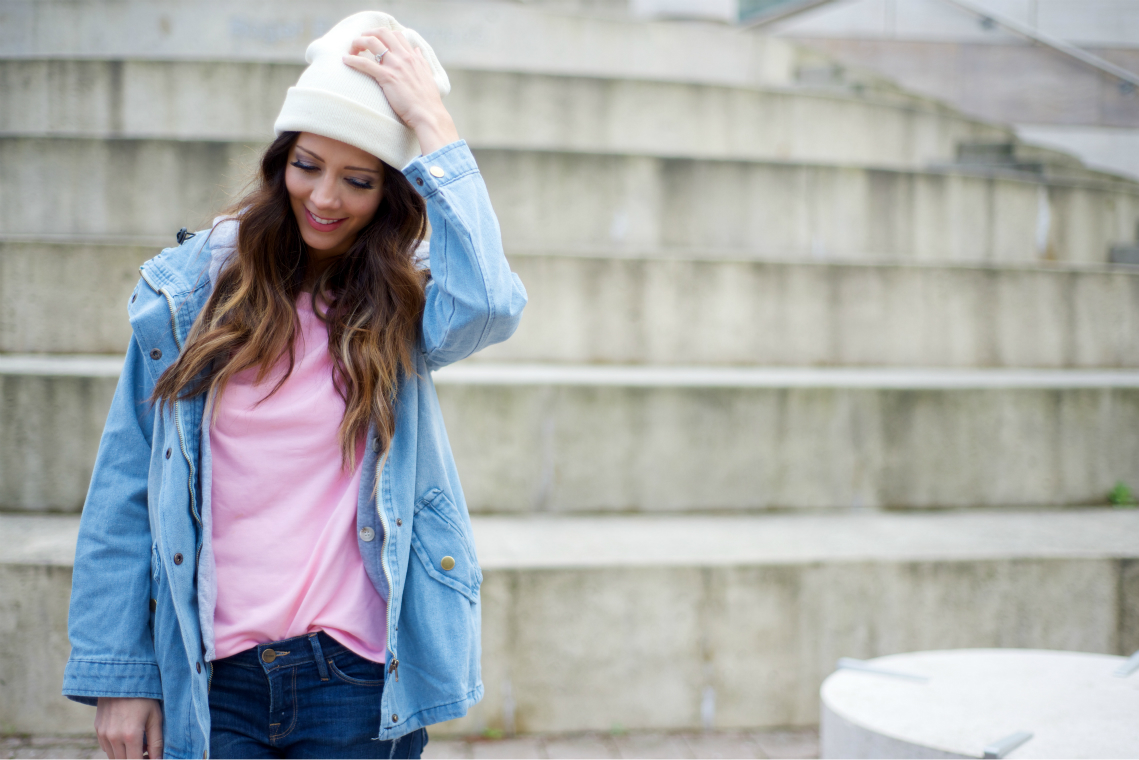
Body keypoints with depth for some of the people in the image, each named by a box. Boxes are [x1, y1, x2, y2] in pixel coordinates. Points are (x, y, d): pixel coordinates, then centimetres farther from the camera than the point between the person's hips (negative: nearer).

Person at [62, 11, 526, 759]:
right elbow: (126, 492, 2)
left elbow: (489, 304, -26)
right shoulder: (190, 290, 0)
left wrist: (431, 125, -19)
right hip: (210, 682, 1)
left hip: (359, 679, 0)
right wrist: (116, 671, 0)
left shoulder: (403, 307, -1)